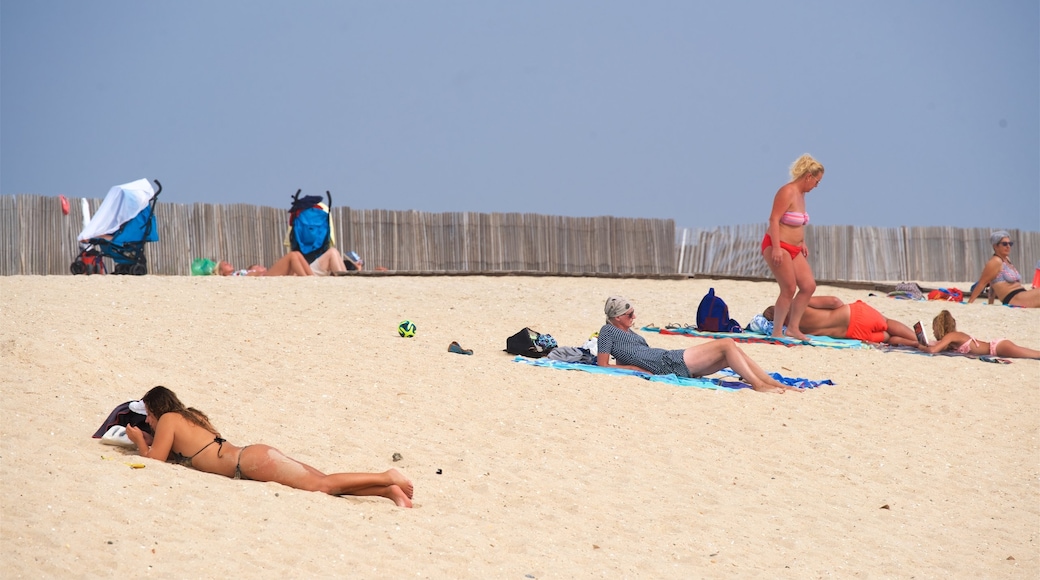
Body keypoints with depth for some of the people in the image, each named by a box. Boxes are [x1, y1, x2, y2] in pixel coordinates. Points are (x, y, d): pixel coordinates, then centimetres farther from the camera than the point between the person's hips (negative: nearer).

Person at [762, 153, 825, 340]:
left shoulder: (801, 194, 11)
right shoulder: (787, 192, -17)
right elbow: (774, 219, -23)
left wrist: (802, 243, 20)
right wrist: (776, 248, -28)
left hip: (794, 248, 10)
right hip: (778, 246, -10)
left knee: (809, 286, 4)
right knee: (789, 288, -10)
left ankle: (793, 327, 11)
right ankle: (777, 331, 2)